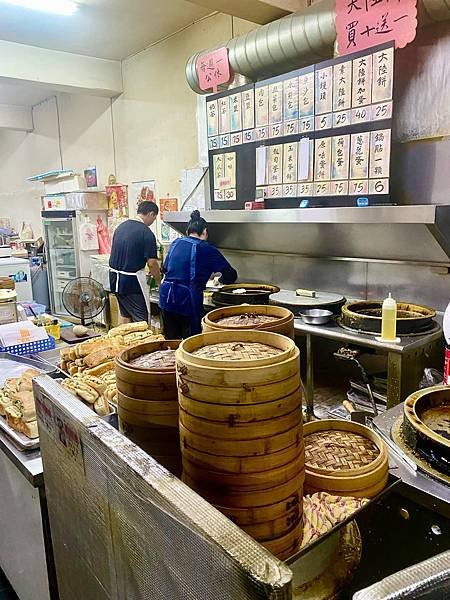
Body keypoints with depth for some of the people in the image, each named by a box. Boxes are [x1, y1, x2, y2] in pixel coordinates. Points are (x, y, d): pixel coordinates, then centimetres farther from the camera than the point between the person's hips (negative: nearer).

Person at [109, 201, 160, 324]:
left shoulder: (121, 226, 9)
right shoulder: (146, 233, -14)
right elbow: (152, 263, -15)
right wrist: (159, 282, 1)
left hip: (115, 278, 8)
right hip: (132, 281, -8)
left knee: (125, 316, 19)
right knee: (141, 320, 0)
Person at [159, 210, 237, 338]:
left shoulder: (176, 243, 10)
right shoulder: (206, 249, -5)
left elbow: (165, 268, 20)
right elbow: (231, 275, -3)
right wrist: (221, 280, 18)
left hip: (166, 296, 6)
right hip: (187, 299, -5)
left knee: (171, 339, 17)